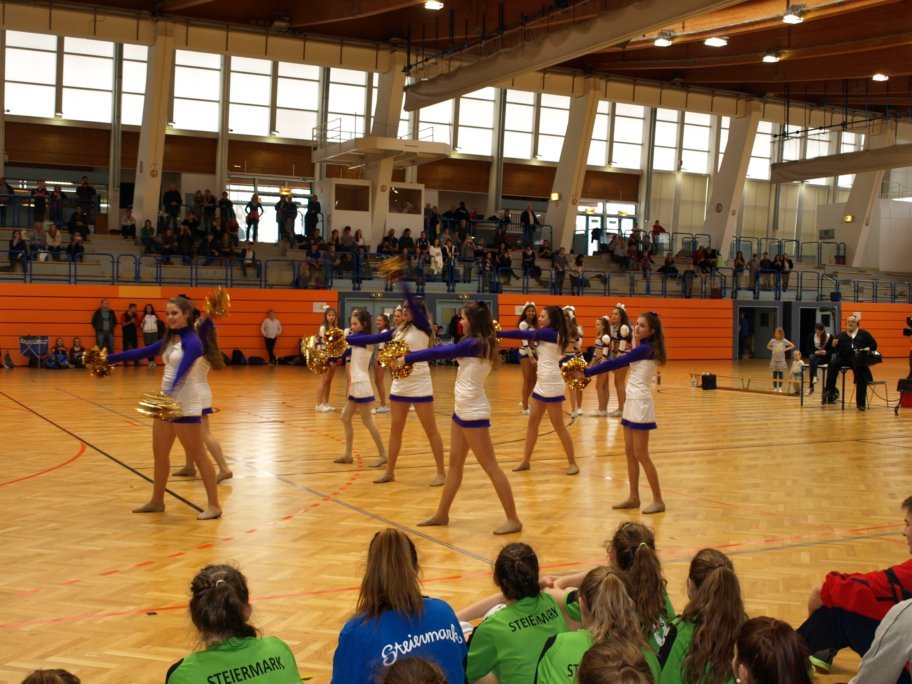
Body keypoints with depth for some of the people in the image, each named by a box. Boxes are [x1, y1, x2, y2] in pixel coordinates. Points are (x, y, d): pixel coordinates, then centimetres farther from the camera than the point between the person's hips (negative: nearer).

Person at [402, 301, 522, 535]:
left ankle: (513, 519, -1)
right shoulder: (481, 344, 9)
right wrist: (414, 356, 12)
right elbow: (447, 350, 16)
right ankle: (442, 514, 25)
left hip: (473, 412, -10)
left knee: (490, 466, -6)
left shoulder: (474, 344, -17)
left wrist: (407, 358, -1)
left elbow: (439, 353, -11)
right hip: (463, 410, 10)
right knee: (455, 463, 16)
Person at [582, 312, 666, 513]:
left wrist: (587, 372, -12)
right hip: (632, 402, 9)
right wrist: (589, 372, 3)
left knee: (641, 455, -5)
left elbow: (616, 363, -16)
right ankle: (633, 497, 17)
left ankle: (658, 500, 2)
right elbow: (621, 363, 13)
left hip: (640, 404, -9)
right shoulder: (644, 349, 13)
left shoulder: (645, 349, -14)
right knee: (630, 452, 11)